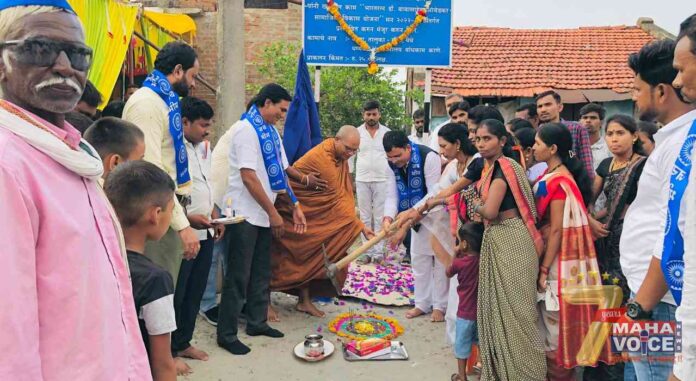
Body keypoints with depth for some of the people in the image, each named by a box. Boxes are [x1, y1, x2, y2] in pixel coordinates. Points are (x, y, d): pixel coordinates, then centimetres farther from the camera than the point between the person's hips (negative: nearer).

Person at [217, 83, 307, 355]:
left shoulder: (272, 132, 12)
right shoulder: (246, 129, -14)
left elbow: (281, 173, 13)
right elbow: (248, 177, -20)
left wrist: (295, 207, 7)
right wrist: (273, 213, -17)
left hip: (263, 214, 8)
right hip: (245, 214, -8)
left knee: (261, 272, 15)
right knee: (238, 276, -2)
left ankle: (257, 322, 28)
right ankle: (226, 334, 8)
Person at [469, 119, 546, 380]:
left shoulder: (503, 167, -16)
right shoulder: (493, 168, 13)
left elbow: (490, 211, -23)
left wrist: (476, 205, -5)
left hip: (511, 241, -10)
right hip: (496, 241, 10)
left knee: (514, 309, 0)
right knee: (497, 307, 16)